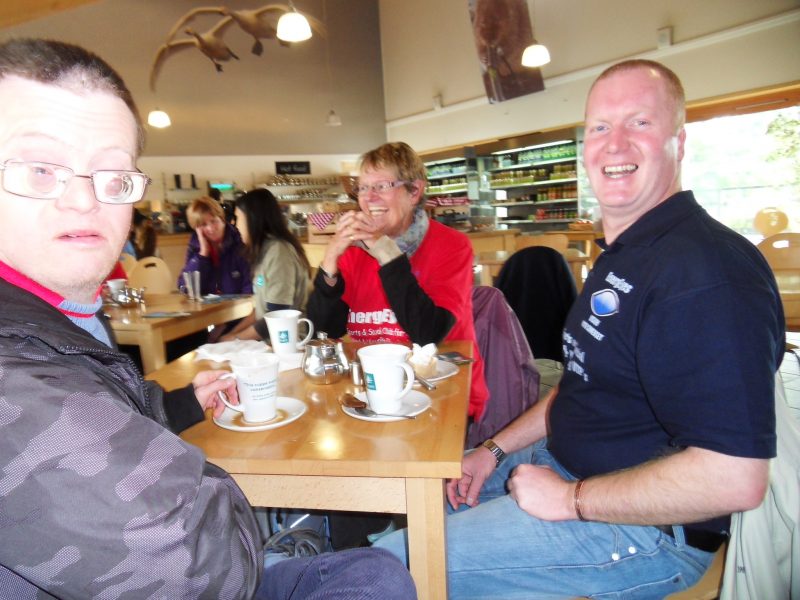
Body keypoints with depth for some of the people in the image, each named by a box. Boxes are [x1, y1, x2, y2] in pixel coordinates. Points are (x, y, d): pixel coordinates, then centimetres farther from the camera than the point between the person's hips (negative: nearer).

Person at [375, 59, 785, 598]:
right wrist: (496, 449, 7)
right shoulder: (623, 254, 10)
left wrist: (572, 499, -19)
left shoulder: (707, 271, -25)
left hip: (646, 528, -9)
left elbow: (736, 478, -29)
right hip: (566, 465, 9)